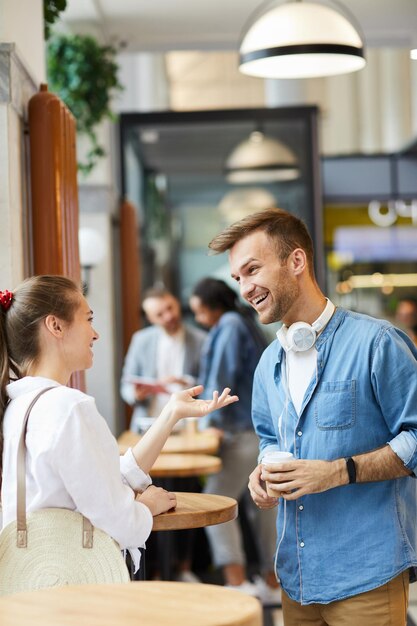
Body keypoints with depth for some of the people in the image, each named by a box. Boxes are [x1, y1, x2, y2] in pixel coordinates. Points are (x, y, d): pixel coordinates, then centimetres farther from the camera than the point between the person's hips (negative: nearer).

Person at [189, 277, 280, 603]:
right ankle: (272, 583, 18)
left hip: (245, 430, -10)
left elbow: (223, 378, -15)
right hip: (266, 427, 10)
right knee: (263, 504, 13)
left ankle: (237, 582, -18)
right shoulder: (246, 325, 17)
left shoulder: (230, 327, -11)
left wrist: (208, 420, -9)